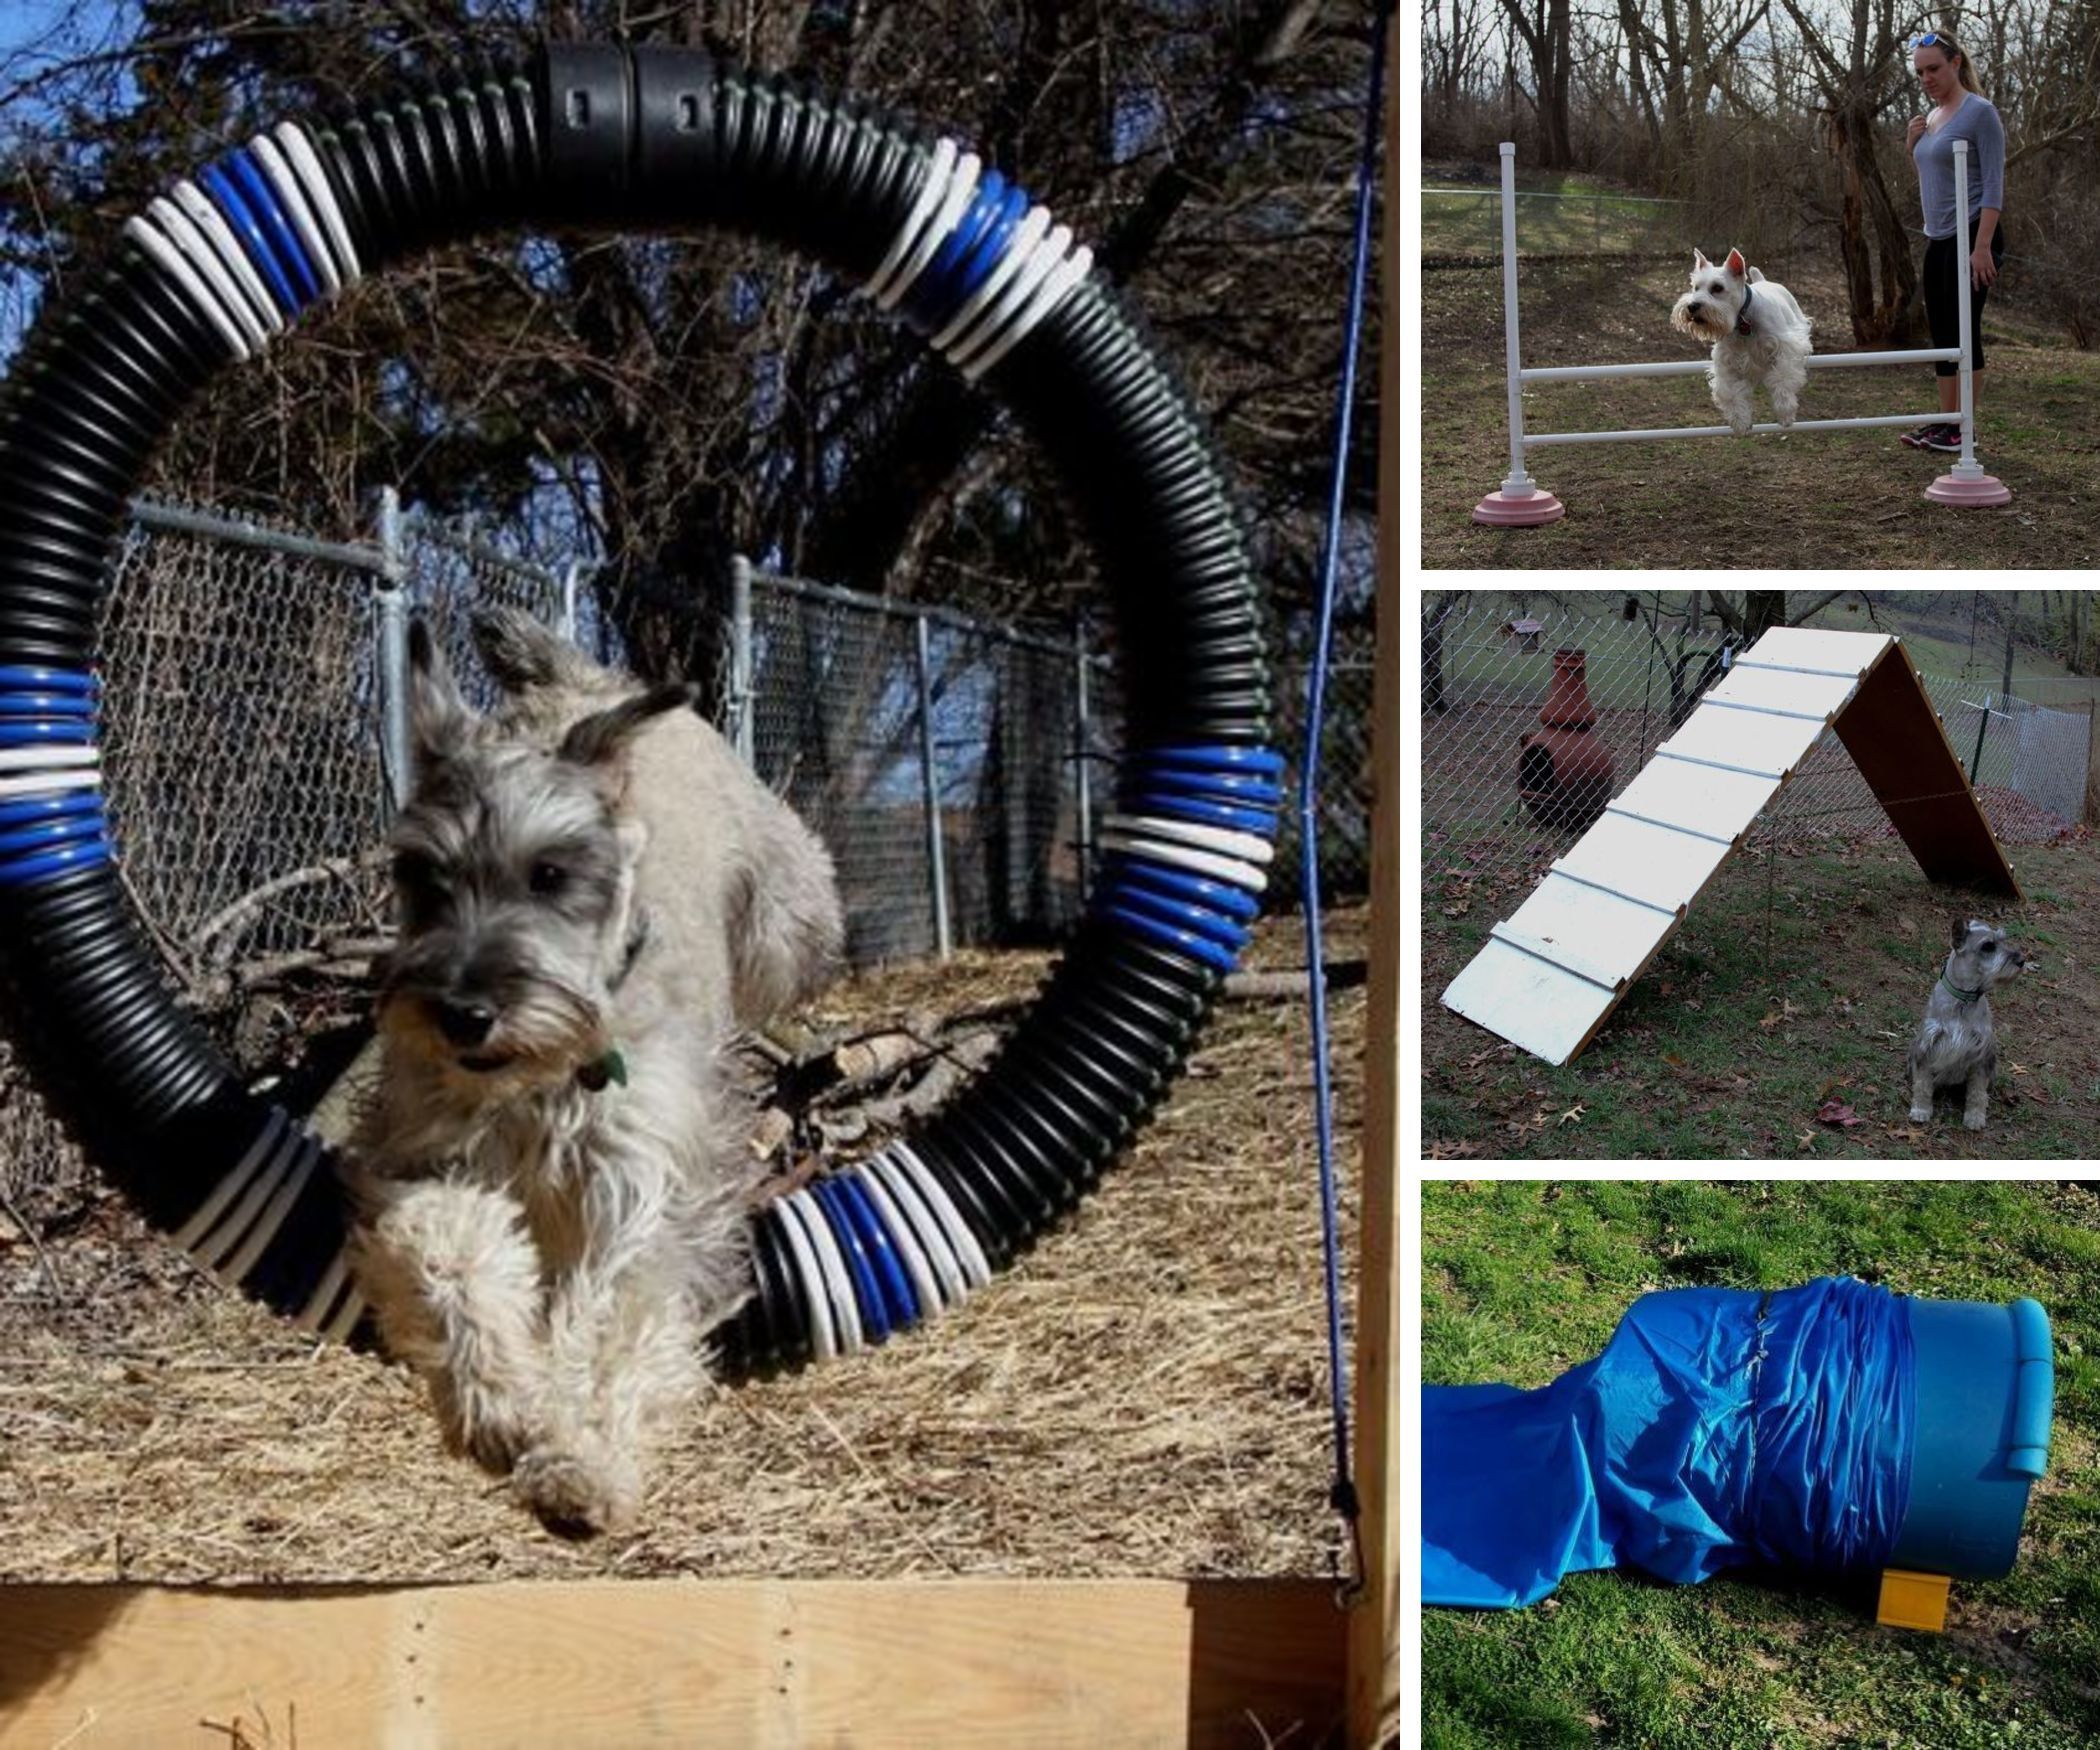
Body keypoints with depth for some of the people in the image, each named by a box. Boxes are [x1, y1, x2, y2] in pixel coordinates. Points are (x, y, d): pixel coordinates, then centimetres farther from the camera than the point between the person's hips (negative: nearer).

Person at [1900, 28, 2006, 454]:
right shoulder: (1932, 117, 13)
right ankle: (1946, 420, 13)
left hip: (1971, 236, -8)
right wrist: (1912, 146, 5)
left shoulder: (1979, 112, -9)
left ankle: (1965, 427, -4)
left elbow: (1993, 183, -14)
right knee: (1942, 334, 8)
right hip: (1937, 239, 8)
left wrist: (1982, 246, -22)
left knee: (1963, 330, -7)